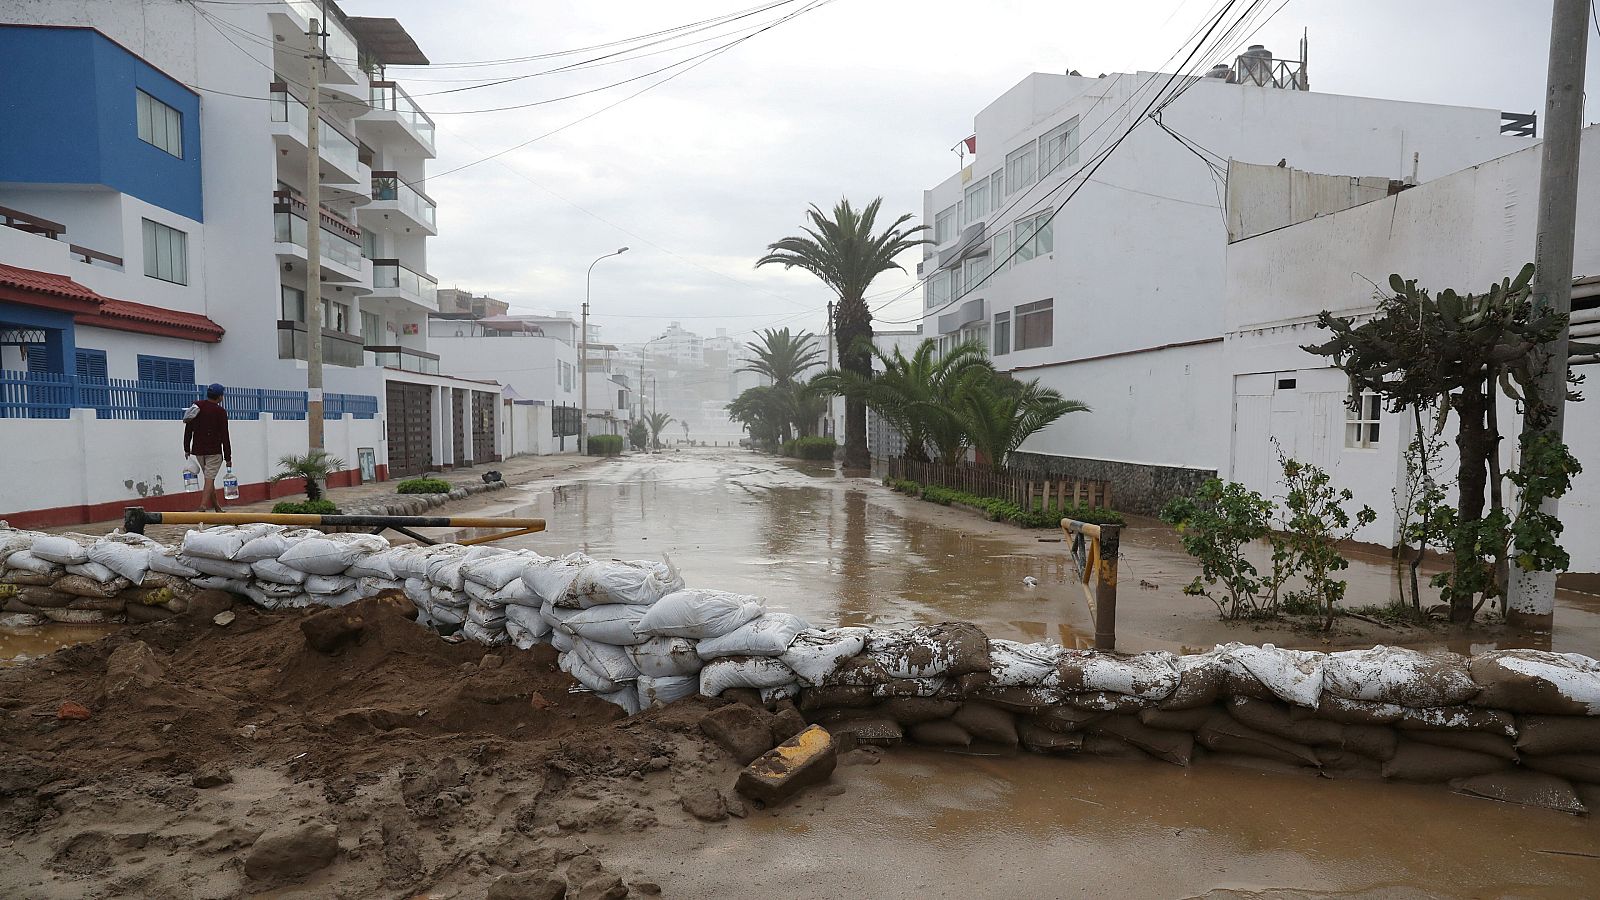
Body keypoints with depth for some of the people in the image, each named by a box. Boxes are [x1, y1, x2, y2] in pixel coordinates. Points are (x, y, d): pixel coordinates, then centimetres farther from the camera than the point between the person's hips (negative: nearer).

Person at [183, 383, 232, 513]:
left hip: (198, 450, 5)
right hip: (214, 451, -5)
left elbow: (188, 429, 7)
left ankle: (217, 507, 20)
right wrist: (228, 457, -4)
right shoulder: (220, 412, -9)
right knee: (209, 479, -7)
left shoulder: (196, 406, 6)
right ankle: (203, 506, -19)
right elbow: (224, 436, -9)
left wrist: (187, 448, 15)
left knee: (208, 478, 14)